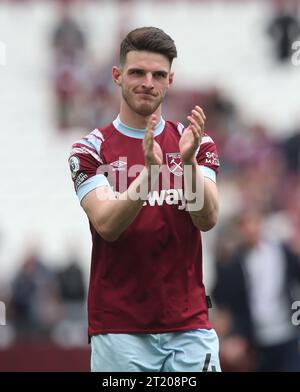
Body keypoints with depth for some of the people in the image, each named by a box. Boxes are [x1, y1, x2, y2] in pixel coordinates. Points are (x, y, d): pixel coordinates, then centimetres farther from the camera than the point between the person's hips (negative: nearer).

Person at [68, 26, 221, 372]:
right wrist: (149, 171, -30)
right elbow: (106, 225, -15)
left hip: (189, 327, 2)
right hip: (120, 331, -2)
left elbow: (207, 219, -7)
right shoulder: (91, 151, 0)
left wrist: (189, 161, -25)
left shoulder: (198, 147, 8)